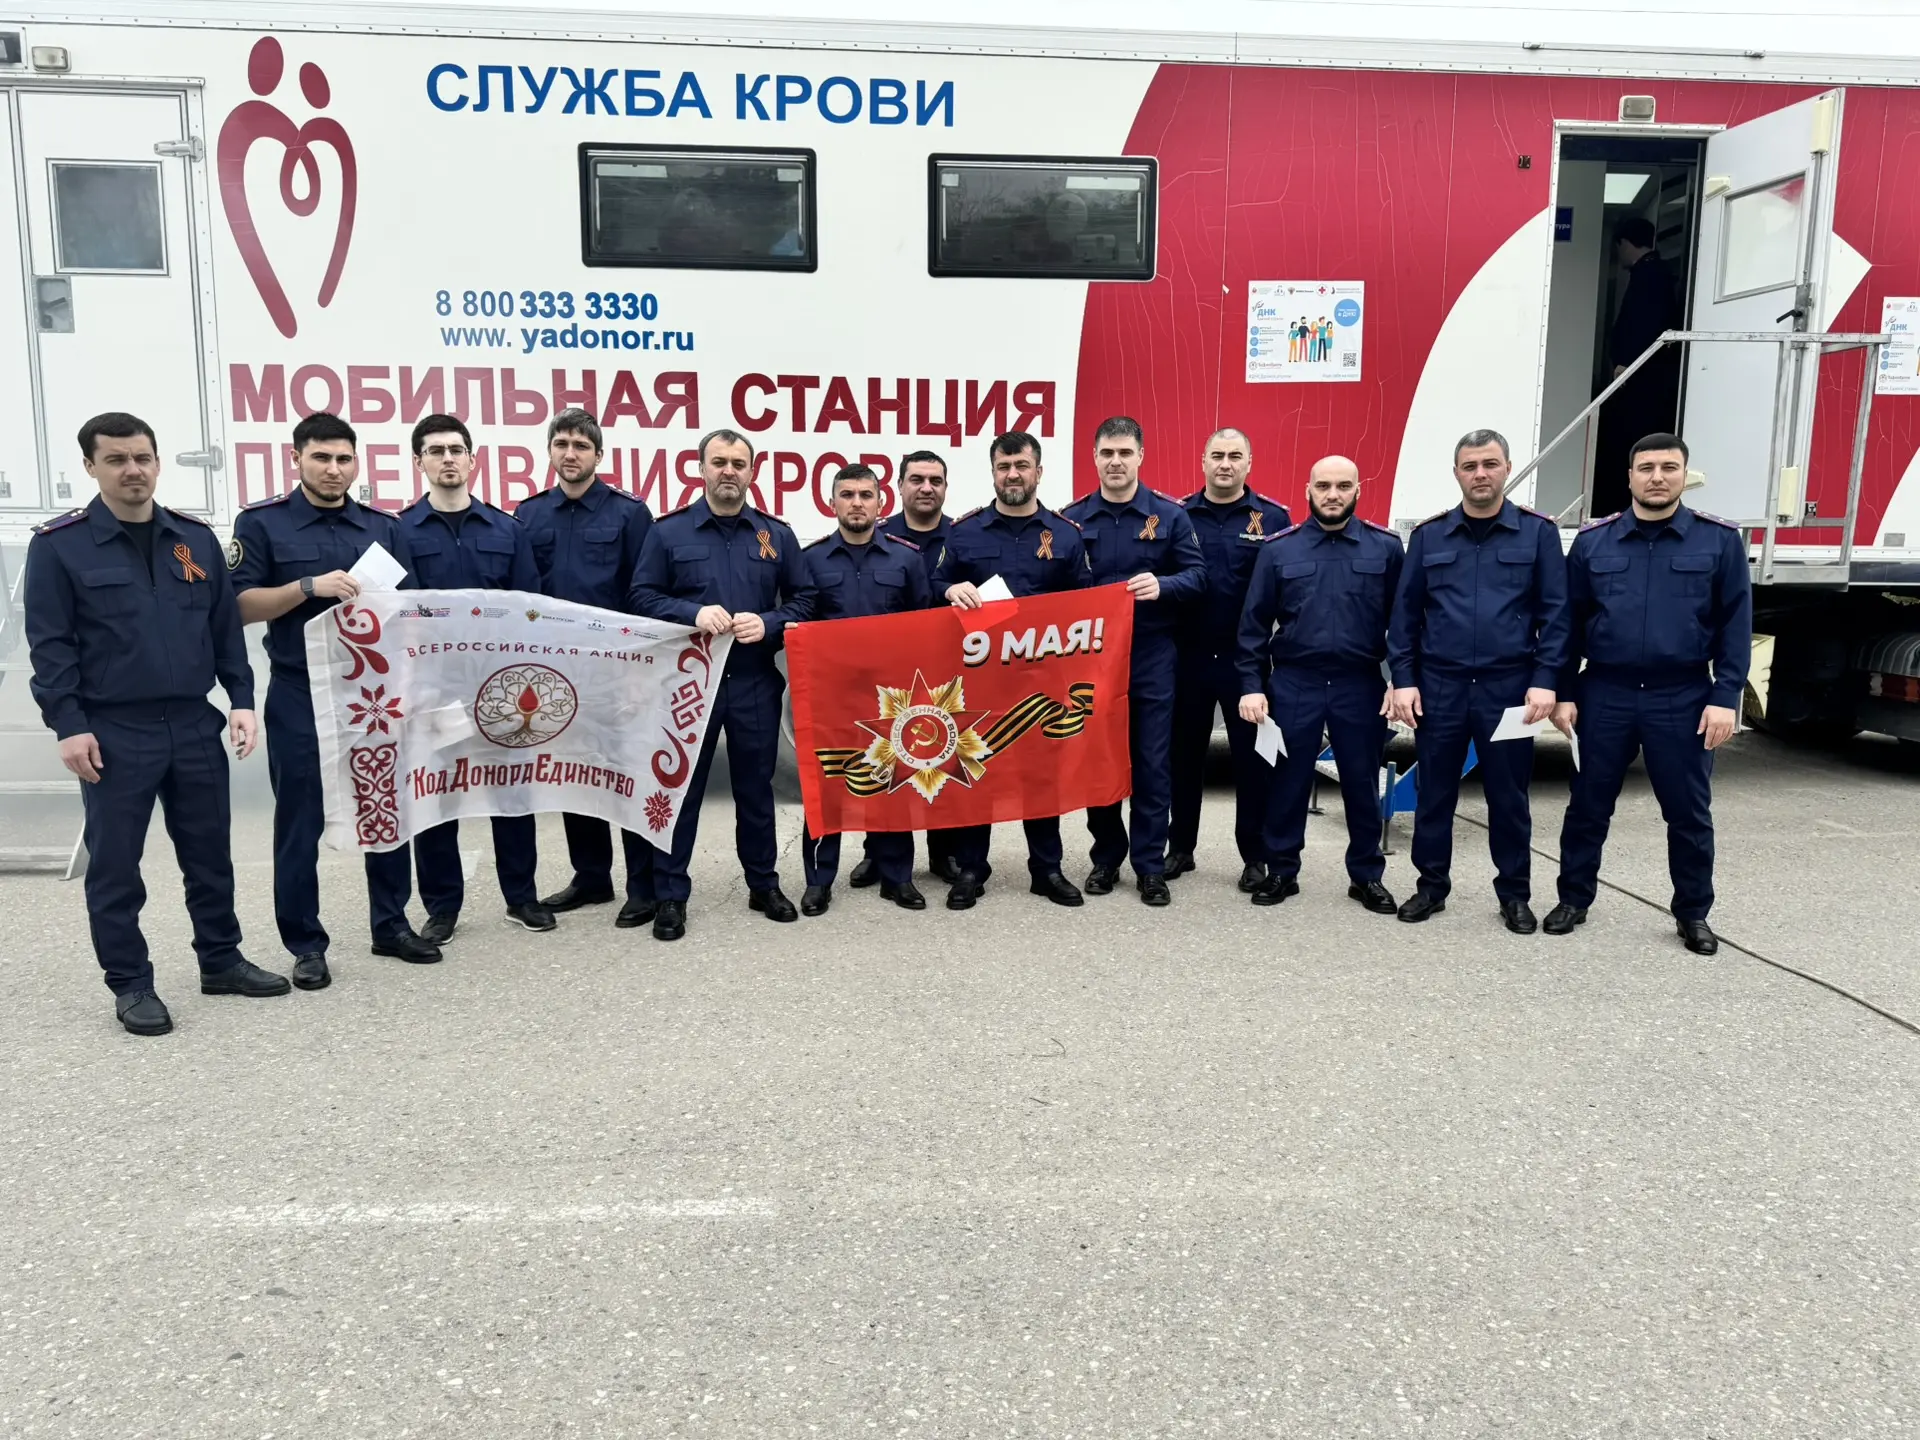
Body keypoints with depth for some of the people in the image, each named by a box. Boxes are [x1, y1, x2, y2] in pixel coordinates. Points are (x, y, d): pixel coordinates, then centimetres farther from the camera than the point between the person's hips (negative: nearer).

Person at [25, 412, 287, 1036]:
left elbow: (226, 626, 10)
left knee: (211, 855, 13)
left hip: (195, 726, 4)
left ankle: (221, 960, 28)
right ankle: (130, 984, 18)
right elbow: (50, 645, -6)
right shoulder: (58, 545, -4)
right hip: (113, 733, -3)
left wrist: (241, 698, 3)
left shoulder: (196, 538, 8)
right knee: (115, 866, 5)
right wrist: (68, 725, -11)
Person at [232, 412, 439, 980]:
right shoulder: (262, 523, -1)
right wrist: (309, 586, -21)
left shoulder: (383, 527, 9)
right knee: (301, 822, 4)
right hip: (300, 697, -3)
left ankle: (390, 924, 24)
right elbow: (241, 607, -7)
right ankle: (306, 945, 15)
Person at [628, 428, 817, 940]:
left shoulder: (777, 535, 8)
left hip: (756, 682, 2)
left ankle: (764, 884, 25)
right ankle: (670, 895, 13)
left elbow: (803, 600, 8)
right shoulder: (668, 531, 1)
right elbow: (641, 596, -2)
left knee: (756, 786, 12)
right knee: (679, 787, 3)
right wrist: (693, 613, -18)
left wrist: (767, 624, -11)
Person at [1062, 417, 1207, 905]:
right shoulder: (1073, 518, 4)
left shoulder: (1169, 515, 2)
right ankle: (1105, 857, 22)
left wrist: (1162, 585, -21)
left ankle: (1150, 865, 11)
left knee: (1152, 762, 2)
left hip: (1152, 656, -1)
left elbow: (1197, 576, -1)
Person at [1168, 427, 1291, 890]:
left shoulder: (1273, 517, 0)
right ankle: (1180, 847, 25)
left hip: (1247, 659, -1)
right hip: (1189, 655, 2)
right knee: (1185, 753, 11)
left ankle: (1255, 856, 16)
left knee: (1252, 756, 5)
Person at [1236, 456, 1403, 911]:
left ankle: (1367, 875, 23)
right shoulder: (1278, 548, 1)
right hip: (1293, 683, 0)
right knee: (1288, 781, 8)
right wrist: (1251, 685, -4)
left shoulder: (1385, 547, 2)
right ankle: (1281, 871, 21)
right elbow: (1254, 623, 2)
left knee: (1362, 783, 9)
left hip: (1361, 685, 0)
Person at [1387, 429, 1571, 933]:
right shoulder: (1428, 535, 6)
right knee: (1435, 792, 9)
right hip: (1439, 686, 1)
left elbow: (1555, 613, 0)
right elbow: (1405, 612, 6)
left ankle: (1514, 894, 22)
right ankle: (1431, 886, 23)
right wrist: (1403, 679, -2)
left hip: (1509, 688, -1)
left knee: (1509, 796, 7)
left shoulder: (1538, 533, 2)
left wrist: (1545, 680, -9)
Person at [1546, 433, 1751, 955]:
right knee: (1588, 806, 9)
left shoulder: (1719, 540, 0)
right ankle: (1573, 900, 23)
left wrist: (1725, 698, -8)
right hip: (1604, 695, 1)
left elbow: (1735, 626, -1)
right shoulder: (1593, 541, 3)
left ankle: (1693, 913, 23)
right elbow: (1570, 624, 6)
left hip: (1683, 700, -1)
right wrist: (1564, 692, 2)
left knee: (1689, 813, 8)